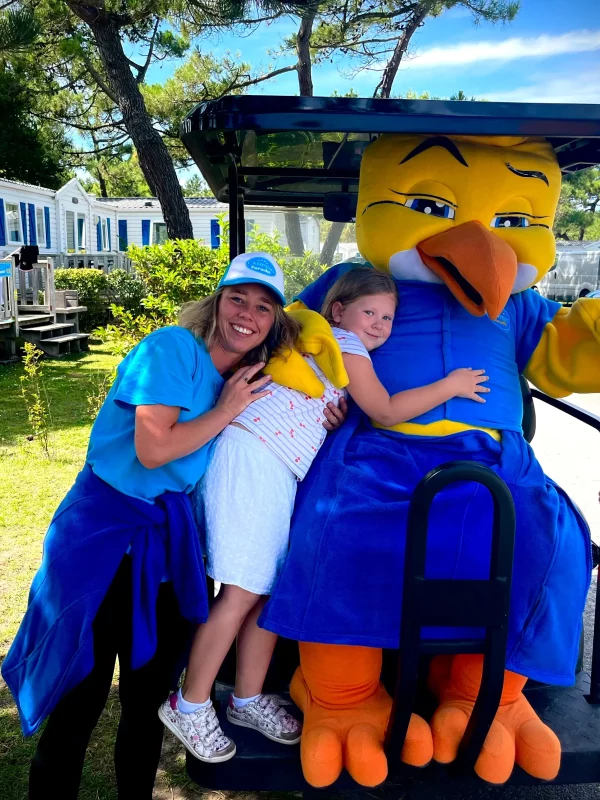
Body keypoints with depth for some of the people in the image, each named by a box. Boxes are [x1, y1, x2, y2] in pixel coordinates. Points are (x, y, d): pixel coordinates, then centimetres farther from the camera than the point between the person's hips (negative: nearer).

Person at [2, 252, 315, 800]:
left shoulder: (253, 379, 8)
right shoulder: (173, 349, -13)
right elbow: (153, 449, -21)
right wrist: (225, 411, -12)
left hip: (171, 534, 6)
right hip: (105, 527, -6)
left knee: (150, 692, 18)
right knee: (81, 697, 5)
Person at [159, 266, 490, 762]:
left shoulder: (340, 351, 26)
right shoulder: (343, 341, -3)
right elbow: (385, 411, -6)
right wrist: (451, 385, -1)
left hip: (276, 474, 10)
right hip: (252, 458, -10)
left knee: (273, 588, 9)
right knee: (243, 593, -8)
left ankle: (248, 700, 22)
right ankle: (189, 707, 6)